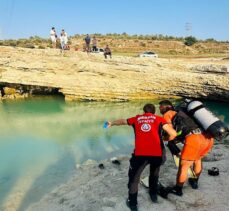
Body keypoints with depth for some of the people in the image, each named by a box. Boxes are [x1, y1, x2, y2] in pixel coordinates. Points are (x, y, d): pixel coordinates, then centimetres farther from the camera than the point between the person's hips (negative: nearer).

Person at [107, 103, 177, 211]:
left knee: (134, 177, 20)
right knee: (154, 173, 31)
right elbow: (173, 134, 5)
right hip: (156, 153, 1)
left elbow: (122, 121, 36)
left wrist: (111, 123, 54)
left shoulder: (137, 119, 19)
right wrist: (168, 140, 28)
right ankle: (153, 195, 45)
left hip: (140, 153, -1)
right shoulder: (158, 119, 14)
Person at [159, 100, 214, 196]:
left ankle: (178, 189, 30)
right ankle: (195, 182, 51)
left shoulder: (167, 114, 9)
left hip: (194, 140, -7)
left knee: (183, 166, 12)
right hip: (208, 138, 8)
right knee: (197, 159, 32)